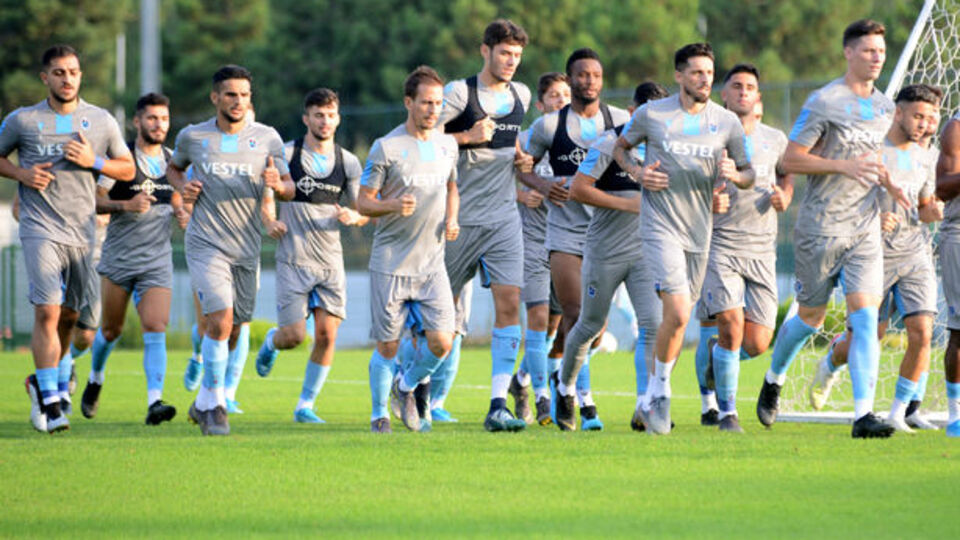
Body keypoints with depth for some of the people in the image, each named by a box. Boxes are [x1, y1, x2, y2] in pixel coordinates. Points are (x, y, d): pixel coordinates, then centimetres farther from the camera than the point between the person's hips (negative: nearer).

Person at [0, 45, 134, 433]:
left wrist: (94, 161, -8)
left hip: (82, 231, 3)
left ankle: (42, 382, 33)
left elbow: (128, 169, 11)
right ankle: (48, 401, -15)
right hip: (40, 229, -3)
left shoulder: (101, 121, 7)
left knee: (70, 315, 10)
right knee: (47, 311, -16)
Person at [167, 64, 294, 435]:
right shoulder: (192, 137, 3)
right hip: (206, 244, -3)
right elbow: (173, 167, 22)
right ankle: (214, 405, -9)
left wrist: (278, 184, -19)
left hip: (247, 249, 3)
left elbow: (289, 190, 4)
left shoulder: (267, 138, 4)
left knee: (231, 331, 9)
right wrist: (181, 186, 0)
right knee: (220, 320, -20)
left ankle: (204, 404, 30)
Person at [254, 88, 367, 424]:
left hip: (330, 260, 3)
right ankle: (271, 342, 29)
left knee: (327, 335, -6)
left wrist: (353, 216, -10)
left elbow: (364, 212, 12)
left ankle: (305, 405, 6)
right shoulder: (285, 155, -3)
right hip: (293, 258, -3)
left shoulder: (349, 163, 6)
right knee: (293, 335, -8)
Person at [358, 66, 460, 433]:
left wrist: (451, 219, 6)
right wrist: (394, 205, -24)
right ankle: (379, 414, 21)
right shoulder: (386, 148, -7)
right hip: (390, 262, -4)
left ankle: (409, 385, 21)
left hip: (432, 263, 4)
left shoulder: (447, 145, 9)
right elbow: (363, 202, -4)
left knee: (441, 341, -8)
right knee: (388, 346, 1)